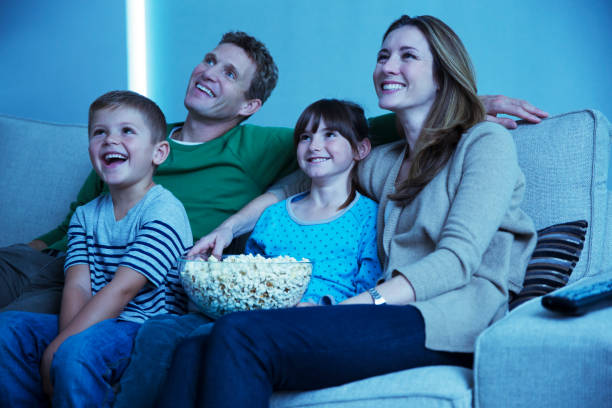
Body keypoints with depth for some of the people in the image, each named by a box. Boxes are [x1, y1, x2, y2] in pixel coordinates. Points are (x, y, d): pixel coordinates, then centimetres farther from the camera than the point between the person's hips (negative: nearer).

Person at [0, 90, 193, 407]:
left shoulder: (165, 212, -11)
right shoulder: (85, 216, 13)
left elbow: (121, 289, -18)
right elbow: (77, 286, 0)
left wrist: (61, 345, -23)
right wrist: (64, 339, -20)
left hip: (148, 327, -7)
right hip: (93, 324, 7)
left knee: (77, 350, -33)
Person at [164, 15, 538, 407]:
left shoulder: (486, 142, 5)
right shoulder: (382, 164, 25)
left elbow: (458, 259, -9)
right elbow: (293, 186, 41)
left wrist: (341, 310, -19)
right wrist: (229, 227, 22)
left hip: (450, 320, -6)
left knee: (241, 336, -27)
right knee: (197, 352, -21)